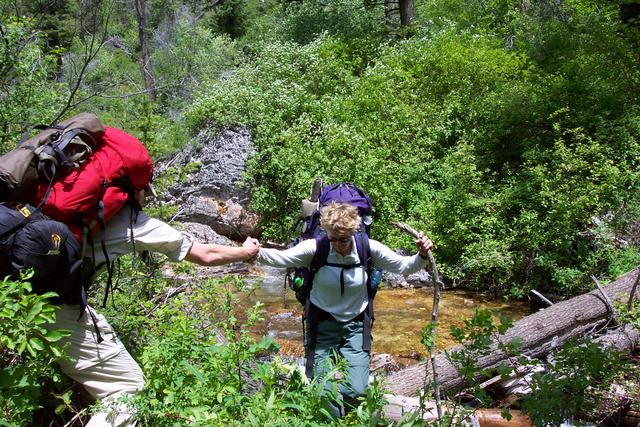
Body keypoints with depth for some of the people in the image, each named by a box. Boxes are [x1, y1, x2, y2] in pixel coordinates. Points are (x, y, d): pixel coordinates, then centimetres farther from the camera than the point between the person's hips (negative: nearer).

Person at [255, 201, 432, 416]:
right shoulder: (316, 248, -17)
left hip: (355, 325, 1)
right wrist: (257, 253, -41)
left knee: (356, 390, -5)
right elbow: (280, 257, -22)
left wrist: (421, 256, -24)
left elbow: (403, 266, -5)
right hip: (322, 324, -1)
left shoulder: (369, 248, -13)